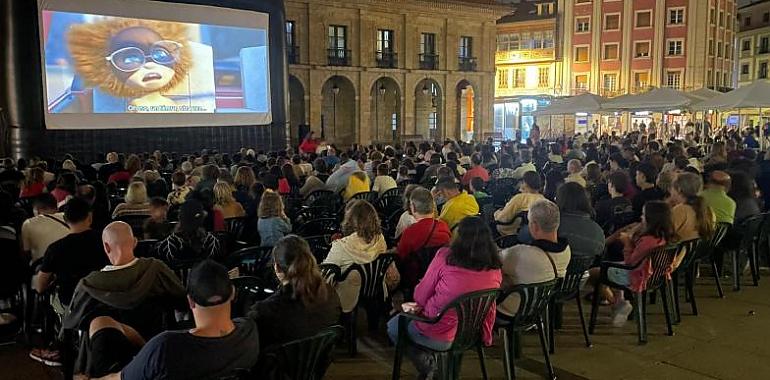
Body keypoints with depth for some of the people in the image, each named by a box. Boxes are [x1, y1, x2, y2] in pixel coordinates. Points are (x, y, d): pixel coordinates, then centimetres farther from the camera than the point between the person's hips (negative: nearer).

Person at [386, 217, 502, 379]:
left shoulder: (445, 257, -21)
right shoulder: (495, 270, -8)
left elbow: (420, 296, -11)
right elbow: (489, 308, 4)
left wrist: (420, 305, 11)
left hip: (439, 335, -6)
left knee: (393, 326, 23)